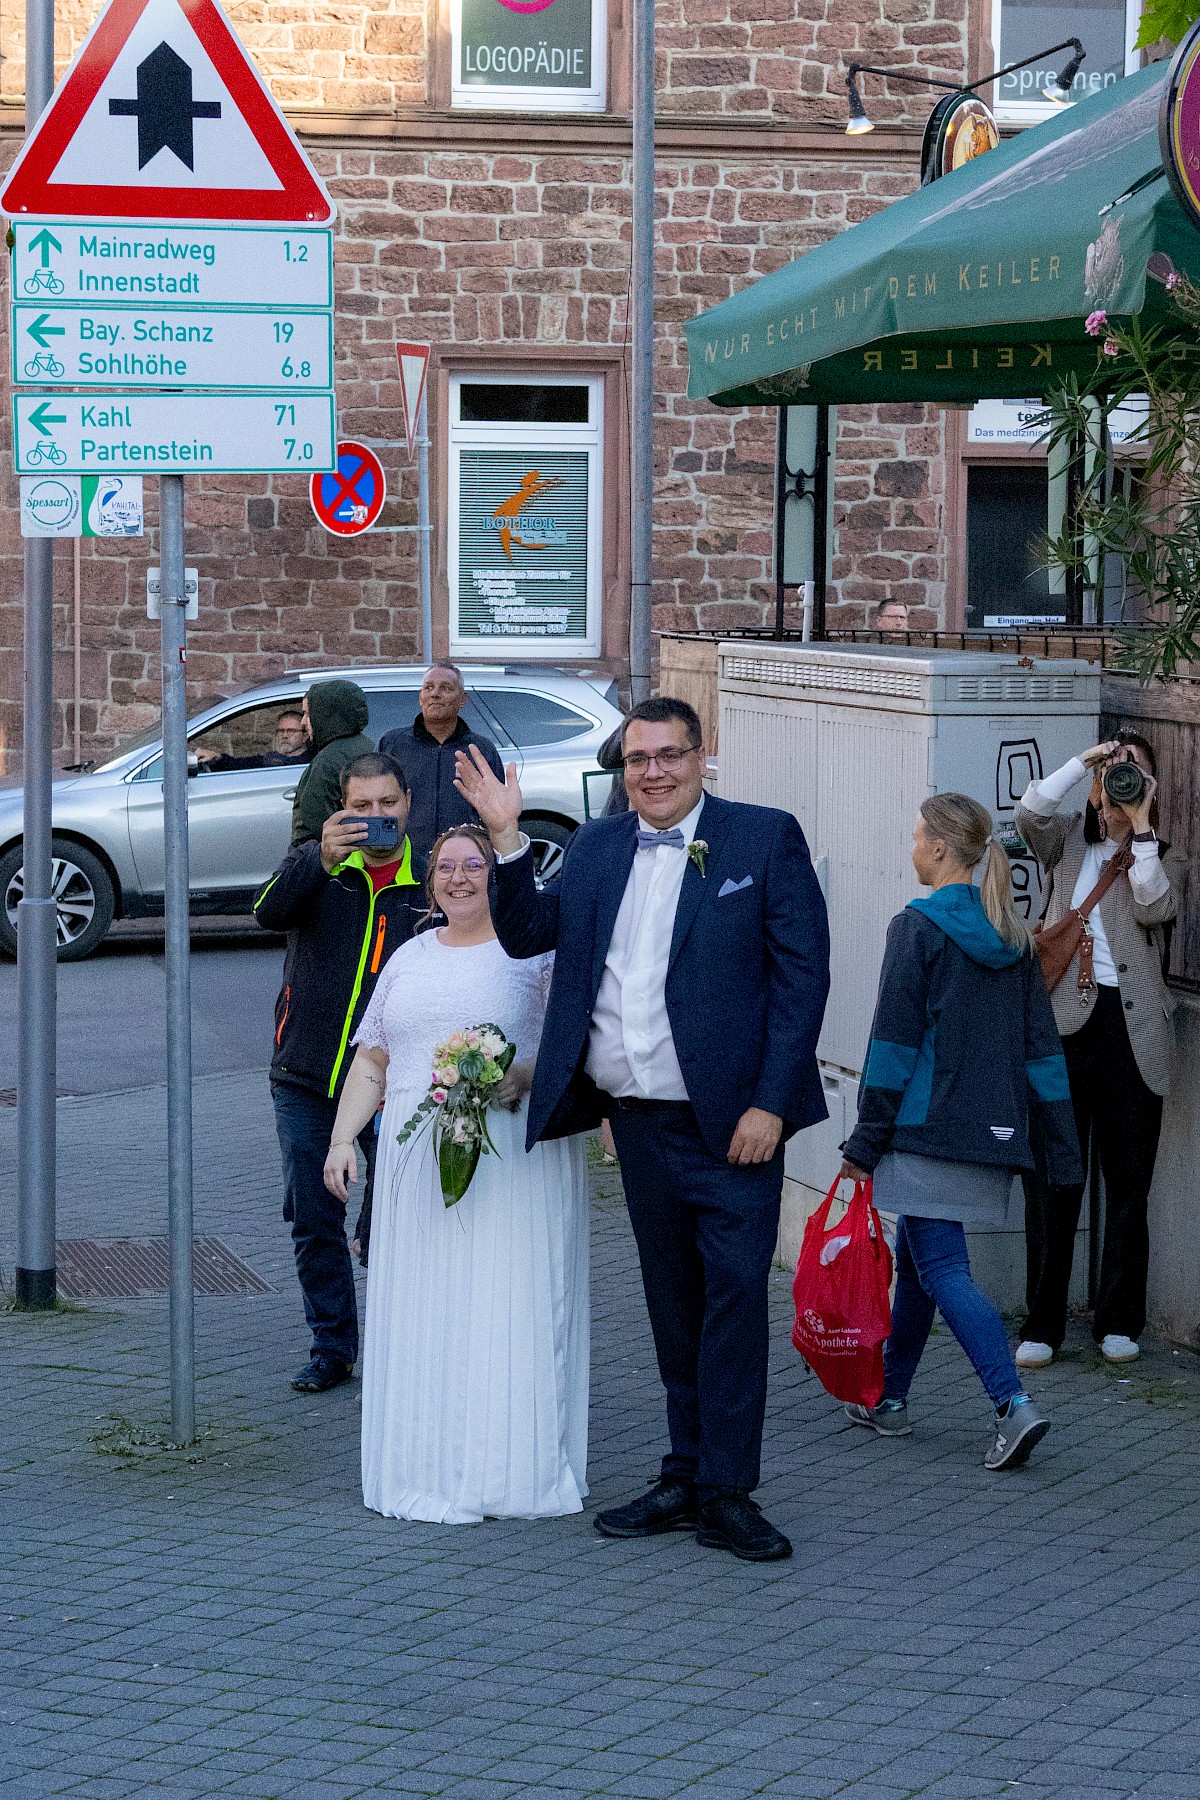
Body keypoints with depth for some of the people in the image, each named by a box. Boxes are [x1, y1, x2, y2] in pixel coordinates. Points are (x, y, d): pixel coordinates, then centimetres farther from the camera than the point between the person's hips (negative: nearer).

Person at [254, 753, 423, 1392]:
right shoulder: (314, 866, 3)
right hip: (305, 1078, 1)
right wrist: (320, 860, -36)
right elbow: (271, 911, -19)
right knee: (313, 1220, 7)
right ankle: (332, 1346, 19)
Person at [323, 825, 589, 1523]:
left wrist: (526, 1076, -20)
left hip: (516, 1162, -5)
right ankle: (433, 1472, 7)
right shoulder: (410, 958, 18)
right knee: (424, 1312, 2)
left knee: (510, 1304, -6)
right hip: (419, 1163, 5)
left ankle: (516, 1474, 0)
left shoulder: (538, 948, 3)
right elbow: (372, 1059, 19)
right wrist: (342, 1139, 10)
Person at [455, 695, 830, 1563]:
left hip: (730, 1122, -5)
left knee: (734, 1297, -6)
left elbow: (804, 972, -7)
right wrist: (507, 838, -5)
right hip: (639, 1123, 5)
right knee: (673, 1305, 12)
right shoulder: (596, 847, 12)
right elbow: (527, 932, 10)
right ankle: (686, 1480, 21)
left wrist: (770, 1103, -14)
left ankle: (725, 1491, -2)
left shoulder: (765, 838, -3)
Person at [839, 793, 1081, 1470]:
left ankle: (1015, 1405, -22)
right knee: (916, 1256, 19)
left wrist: (866, 1141, -6)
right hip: (994, 1131, 7)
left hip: (928, 1127, -7)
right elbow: (1042, 1044, 11)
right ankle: (889, 1399, 26)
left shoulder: (918, 928, -9)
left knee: (942, 1268, -8)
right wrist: (1063, 1142, 14)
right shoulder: (1015, 938, 10)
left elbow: (894, 1042, -10)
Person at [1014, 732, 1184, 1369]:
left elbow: (1154, 907, -7)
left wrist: (1142, 826, -7)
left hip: (1132, 1025, 1)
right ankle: (1043, 1325, 2)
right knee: (1052, 1177, -3)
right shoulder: (1070, 839, 13)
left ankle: (1119, 1322, 14)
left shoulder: (1164, 857, 13)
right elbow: (1031, 811, -7)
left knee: (1129, 1176, 5)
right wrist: (1085, 759, -7)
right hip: (1066, 1015, -1)